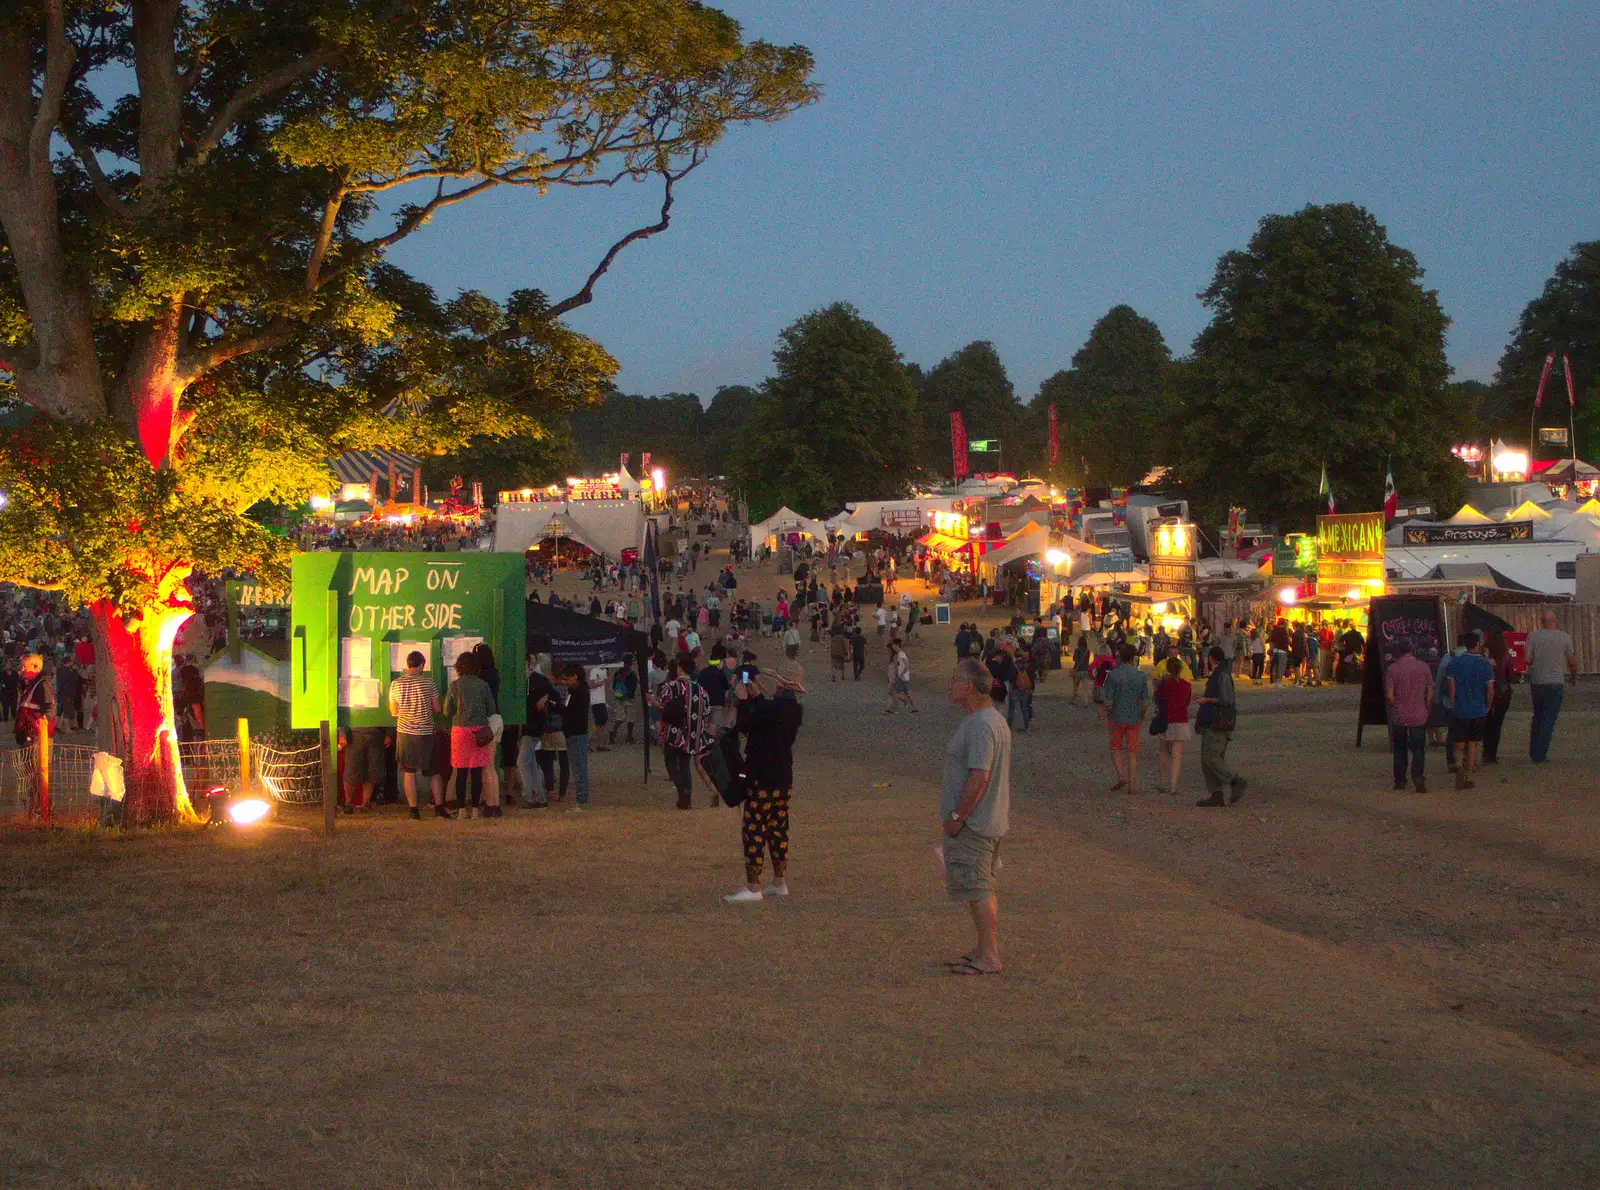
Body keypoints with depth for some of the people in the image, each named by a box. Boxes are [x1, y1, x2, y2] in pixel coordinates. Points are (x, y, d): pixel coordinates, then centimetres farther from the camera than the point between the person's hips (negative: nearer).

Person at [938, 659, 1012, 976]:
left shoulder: (980, 725, -22)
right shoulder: (995, 718, 12)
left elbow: (979, 778, -26)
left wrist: (957, 817, -20)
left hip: (974, 822, -11)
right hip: (992, 819, 11)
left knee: (976, 890, -4)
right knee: (982, 887, 17)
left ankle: (989, 958, 0)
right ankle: (985, 949, 25)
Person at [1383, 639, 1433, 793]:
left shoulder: (1393, 668, -7)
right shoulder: (1423, 667, -1)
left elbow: (1389, 694, -10)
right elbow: (1430, 692, 3)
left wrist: (1396, 707, 6)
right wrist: (1425, 709, 14)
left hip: (1399, 716, -1)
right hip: (1419, 716, 1)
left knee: (1400, 749, 12)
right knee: (1418, 748, 4)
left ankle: (1400, 781, 15)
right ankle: (1418, 776, -16)